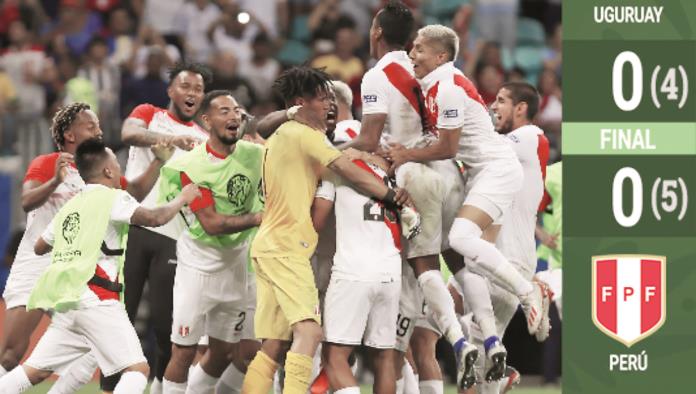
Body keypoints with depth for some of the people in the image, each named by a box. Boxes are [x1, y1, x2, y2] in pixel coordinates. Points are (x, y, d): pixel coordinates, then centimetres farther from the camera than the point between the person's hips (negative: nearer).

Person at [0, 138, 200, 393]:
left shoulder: (70, 206, 21)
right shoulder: (112, 198, -1)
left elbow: (39, 247, 31)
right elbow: (155, 218, -15)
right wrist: (182, 198, 2)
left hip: (65, 302, 8)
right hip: (96, 299, -8)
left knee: (35, 372, 12)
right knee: (138, 369, -9)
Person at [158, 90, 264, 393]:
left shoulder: (255, 155, -5)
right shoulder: (191, 166, -17)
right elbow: (211, 223, -21)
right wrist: (259, 218, -26)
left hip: (235, 263, 5)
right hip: (199, 263, -5)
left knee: (223, 352, 11)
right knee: (184, 352, -4)